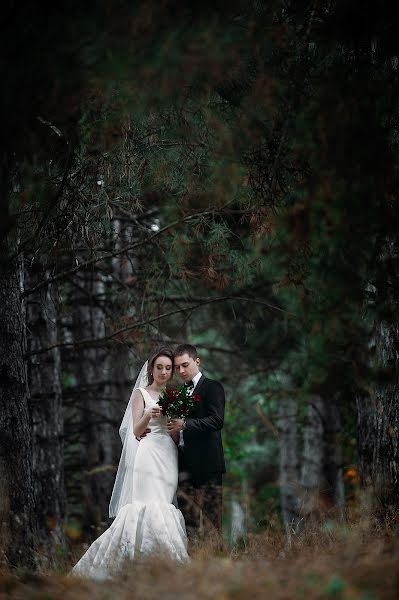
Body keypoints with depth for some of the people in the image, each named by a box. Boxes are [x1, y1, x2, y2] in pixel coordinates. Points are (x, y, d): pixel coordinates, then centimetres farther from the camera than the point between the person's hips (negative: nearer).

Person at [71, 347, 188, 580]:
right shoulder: (141, 393, 6)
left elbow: (176, 438, 14)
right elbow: (136, 431, -3)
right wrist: (148, 415, -22)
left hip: (169, 457, 5)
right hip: (148, 454, -5)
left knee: (164, 507, -3)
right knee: (147, 505, -16)